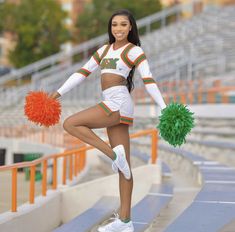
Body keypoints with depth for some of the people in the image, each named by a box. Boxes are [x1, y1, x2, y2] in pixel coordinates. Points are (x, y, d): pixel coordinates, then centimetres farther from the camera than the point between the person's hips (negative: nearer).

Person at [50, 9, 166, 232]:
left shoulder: (134, 51, 1)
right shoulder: (104, 50, 20)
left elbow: (149, 80, -8)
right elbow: (82, 72, 19)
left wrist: (165, 109, -18)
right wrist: (58, 93, 13)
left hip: (118, 103, -7)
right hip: (112, 106, 7)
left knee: (70, 124, -13)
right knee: (124, 167, 5)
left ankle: (113, 153, -12)